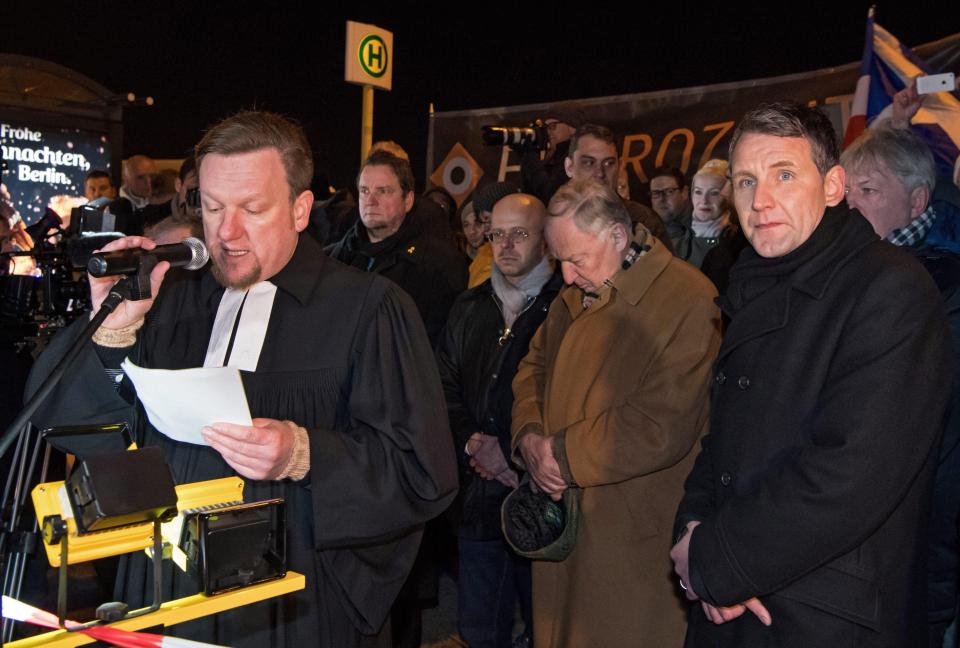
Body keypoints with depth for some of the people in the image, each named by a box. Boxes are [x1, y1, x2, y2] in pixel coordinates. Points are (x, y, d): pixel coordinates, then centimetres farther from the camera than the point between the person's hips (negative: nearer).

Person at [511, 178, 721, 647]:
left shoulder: (688, 301, -18)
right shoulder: (574, 295, 8)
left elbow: (662, 427, -24)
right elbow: (534, 366, 18)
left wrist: (562, 453, -16)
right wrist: (530, 436, -2)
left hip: (634, 536, -7)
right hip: (560, 520, 7)